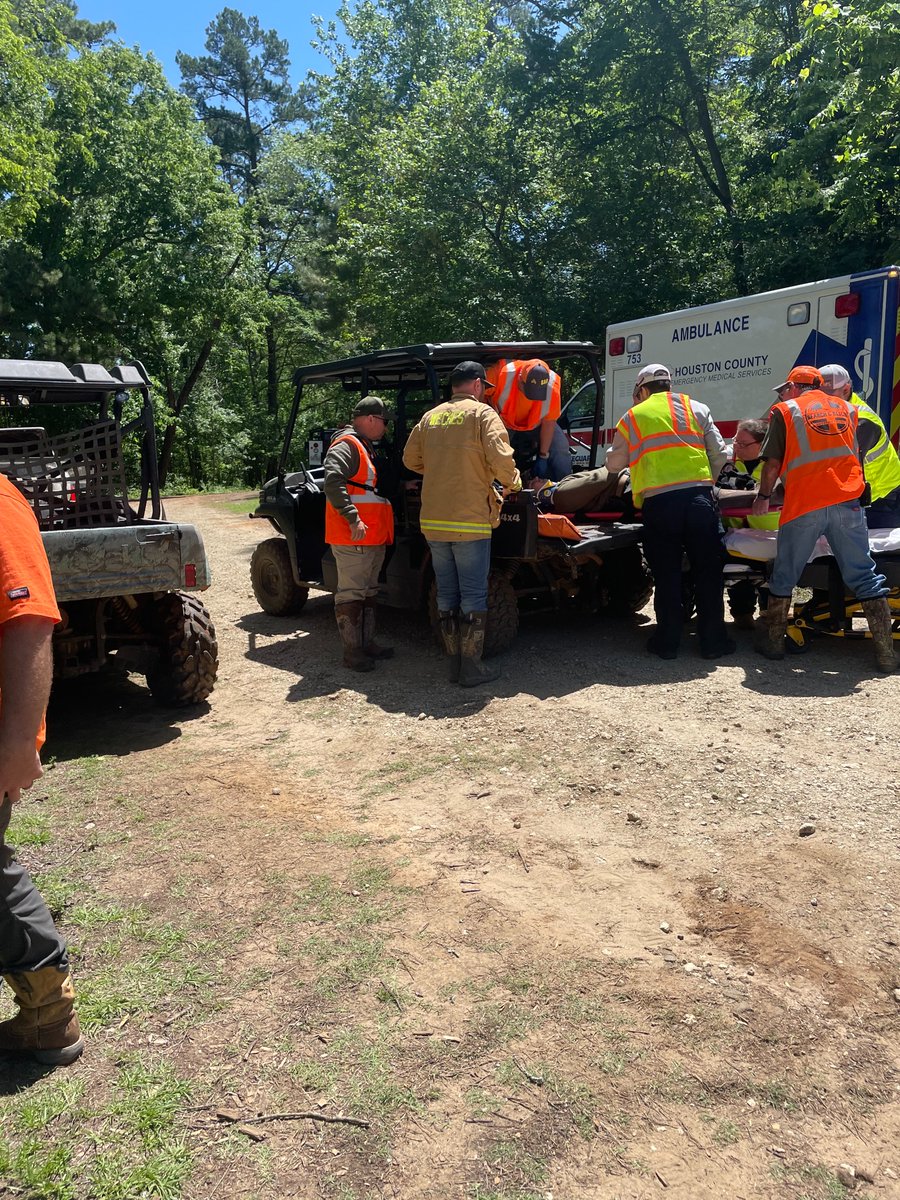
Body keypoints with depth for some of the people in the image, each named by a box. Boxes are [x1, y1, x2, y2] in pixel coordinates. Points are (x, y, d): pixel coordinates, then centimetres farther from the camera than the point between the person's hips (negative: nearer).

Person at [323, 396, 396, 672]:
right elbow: (333, 482, -26)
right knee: (351, 594, -5)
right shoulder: (346, 445, -12)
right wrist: (353, 519, -28)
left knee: (369, 592, 16)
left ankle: (367, 643, 26)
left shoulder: (365, 447, 22)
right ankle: (352, 652, -1)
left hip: (373, 537, 11)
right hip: (353, 537, -11)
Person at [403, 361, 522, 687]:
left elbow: (410, 459, 17)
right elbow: (500, 457, -16)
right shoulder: (482, 413, -5)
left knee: (446, 593, 12)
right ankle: (472, 668, 5)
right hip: (470, 519, -5)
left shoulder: (431, 417, 11)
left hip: (433, 520, 6)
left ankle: (454, 663, 19)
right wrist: (512, 482, 2)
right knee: (473, 596, 2)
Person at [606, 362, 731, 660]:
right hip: (699, 495, 1)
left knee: (666, 574, 8)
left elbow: (614, 463, 18)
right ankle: (712, 640, 14)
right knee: (707, 571, 9)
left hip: (658, 501, -1)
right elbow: (718, 453, 10)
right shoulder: (696, 408, 15)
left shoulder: (632, 417, 13)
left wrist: (613, 455, 39)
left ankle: (668, 641, 14)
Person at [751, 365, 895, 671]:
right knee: (864, 577, 7)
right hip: (848, 502, 3)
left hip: (803, 506, -3)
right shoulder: (847, 408, 18)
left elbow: (773, 463, 0)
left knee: (784, 576, 11)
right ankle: (885, 652, 6)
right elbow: (856, 455, 22)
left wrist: (763, 496, 13)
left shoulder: (785, 410, 5)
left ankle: (774, 643, 18)